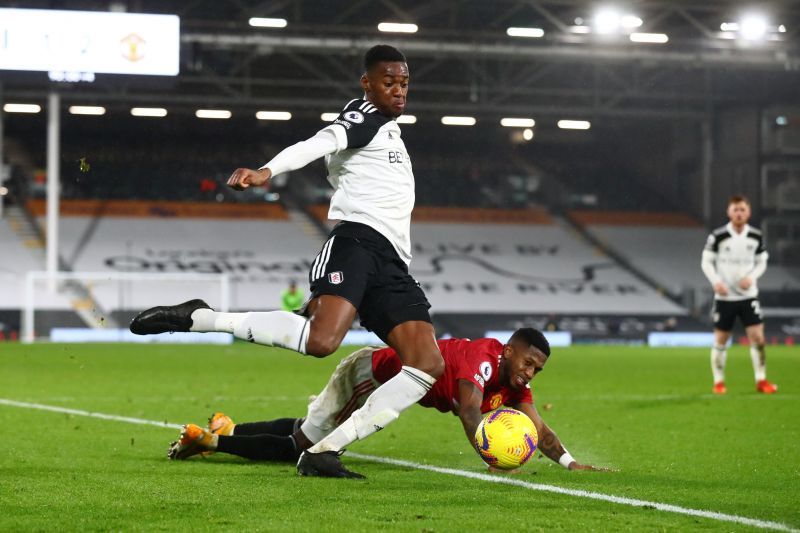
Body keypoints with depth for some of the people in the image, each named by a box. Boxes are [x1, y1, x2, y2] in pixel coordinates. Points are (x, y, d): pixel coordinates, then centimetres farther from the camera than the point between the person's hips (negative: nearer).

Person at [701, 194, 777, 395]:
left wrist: (751, 277, -10)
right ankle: (718, 382, 15)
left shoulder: (756, 236, 1)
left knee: (757, 337, -7)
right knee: (720, 340, 4)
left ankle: (761, 380, 3)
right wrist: (716, 281, -20)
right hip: (724, 296, -2)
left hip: (748, 294, 2)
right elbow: (706, 262, -3)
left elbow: (762, 263, 9)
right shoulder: (717, 236, -7)